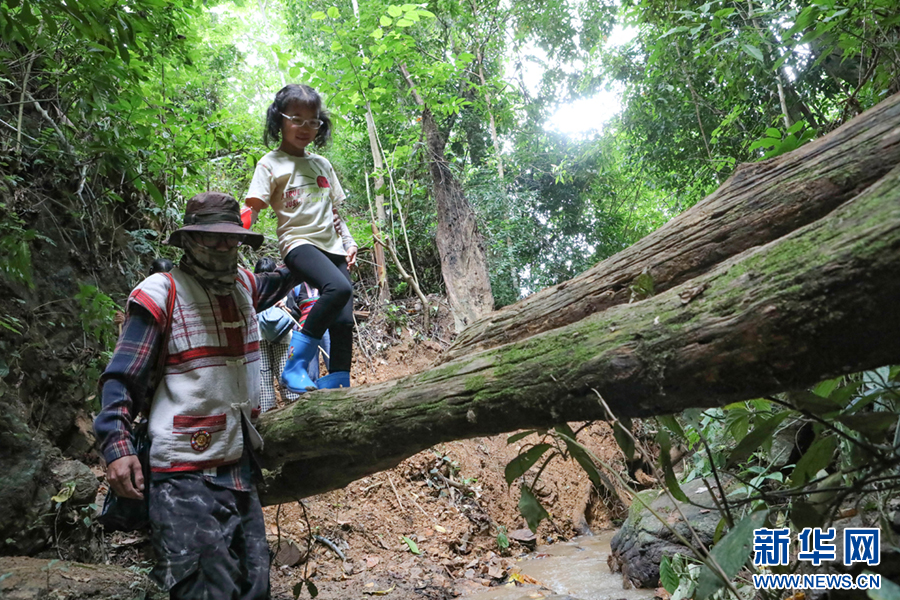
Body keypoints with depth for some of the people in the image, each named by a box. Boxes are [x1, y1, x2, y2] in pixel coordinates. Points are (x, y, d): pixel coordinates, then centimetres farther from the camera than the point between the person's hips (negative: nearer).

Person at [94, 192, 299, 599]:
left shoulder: (243, 286, 13)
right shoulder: (161, 294, -6)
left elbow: (276, 283, 40)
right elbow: (121, 380, -7)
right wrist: (117, 446, -18)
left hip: (241, 471, 7)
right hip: (186, 478, -7)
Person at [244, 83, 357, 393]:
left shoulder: (322, 164, 19)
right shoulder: (271, 164, 2)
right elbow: (252, 209, -7)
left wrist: (349, 242, 13)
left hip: (332, 246, 7)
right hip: (298, 242, -6)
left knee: (343, 320, -4)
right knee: (338, 287, -33)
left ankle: (338, 386, 4)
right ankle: (295, 366, -24)